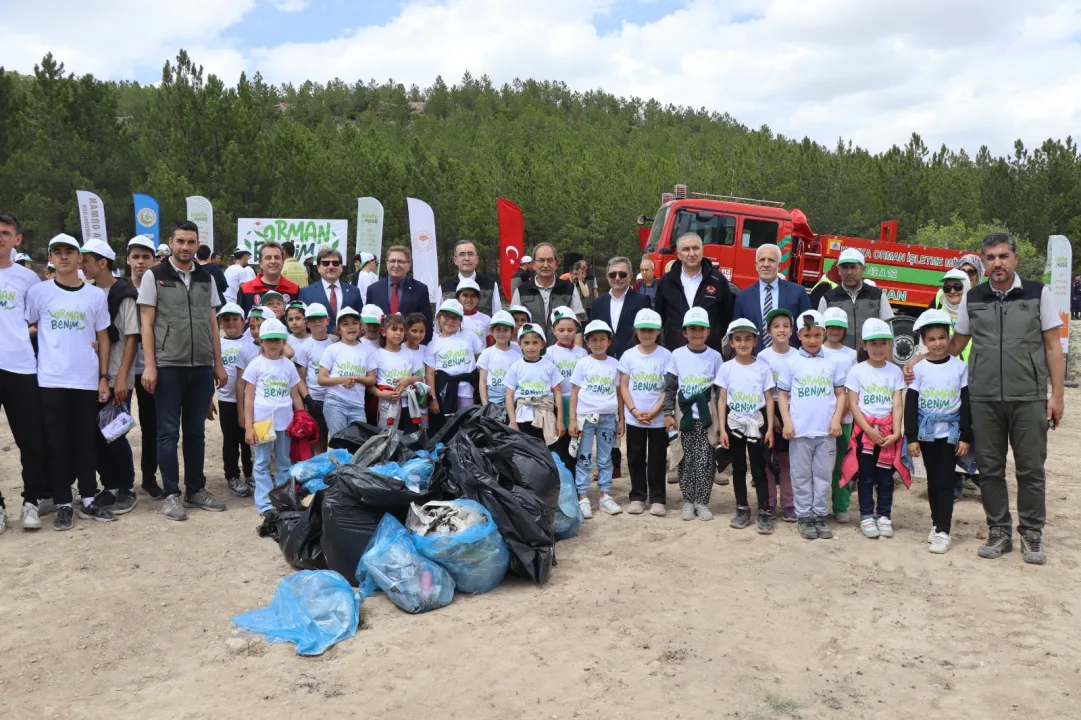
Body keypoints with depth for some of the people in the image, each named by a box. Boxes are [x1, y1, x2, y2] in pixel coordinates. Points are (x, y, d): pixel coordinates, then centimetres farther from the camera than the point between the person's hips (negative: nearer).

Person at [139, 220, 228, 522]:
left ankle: (196, 489, 19)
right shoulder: (154, 276, 0)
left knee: (196, 431, 10)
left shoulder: (206, 279, 11)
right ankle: (171, 494, 9)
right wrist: (150, 365, -10)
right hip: (168, 366, -3)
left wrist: (218, 364, 8)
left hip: (202, 366, 4)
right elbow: (146, 324, -3)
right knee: (168, 431, 2)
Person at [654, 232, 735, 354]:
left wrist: (717, 337, 8)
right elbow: (659, 315, 14)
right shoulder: (667, 281, 3)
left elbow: (727, 314, 10)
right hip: (674, 350, 1)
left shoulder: (717, 280, 0)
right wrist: (669, 336, 12)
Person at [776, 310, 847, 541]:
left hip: (826, 430, 1)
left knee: (823, 474, 9)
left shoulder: (832, 363, 5)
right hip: (800, 430, -1)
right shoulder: (791, 363, 1)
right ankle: (804, 516, 17)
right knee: (801, 475, 7)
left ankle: (819, 515, 21)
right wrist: (787, 423, -7)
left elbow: (841, 394, 7)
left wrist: (836, 420, -5)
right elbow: (782, 395, 2)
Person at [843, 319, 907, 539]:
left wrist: (896, 432, -11)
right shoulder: (857, 371, -3)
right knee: (866, 476, 4)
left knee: (885, 476, 6)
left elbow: (897, 405, -1)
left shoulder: (895, 371, 3)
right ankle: (866, 516, 11)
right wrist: (869, 430, -13)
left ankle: (884, 516, 16)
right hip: (864, 429, -2)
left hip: (888, 430, 2)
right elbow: (853, 405, -5)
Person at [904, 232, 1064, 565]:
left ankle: (1031, 535, 18)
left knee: (1030, 469, 4)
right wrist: (919, 360, 4)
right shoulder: (973, 298, 7)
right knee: (990, 469, 7)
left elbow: (1052, 346, 2)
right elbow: (955, 344, 16)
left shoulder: (1038, 293, 2)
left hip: (1029, 398, -2)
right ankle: (999, 531, 20)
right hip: (984, 399, 2)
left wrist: (1056, 394, -3)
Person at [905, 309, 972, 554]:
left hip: (951, 432, -2)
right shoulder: (919, 369, -2)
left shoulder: (960, 367, -3)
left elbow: (966, 404, -1)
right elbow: (910, 405, -1)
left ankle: (943, 531, 0)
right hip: (926, 432, 2)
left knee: (945, 481, -3)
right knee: (932, 480, 12)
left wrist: (966, 437, -4)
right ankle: (938, 521, 26)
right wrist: (911, 438, -5)